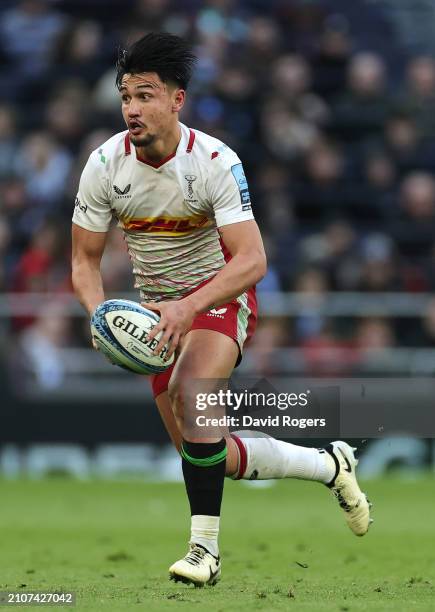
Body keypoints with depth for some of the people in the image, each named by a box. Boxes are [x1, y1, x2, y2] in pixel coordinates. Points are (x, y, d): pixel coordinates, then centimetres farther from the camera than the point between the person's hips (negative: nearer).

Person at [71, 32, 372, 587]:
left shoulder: (215, 162, -23)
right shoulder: (105, 165, -13)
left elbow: (252, 261, -28)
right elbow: (85, 260, -5)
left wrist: (189, 308, -42)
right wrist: (100, 314, -25)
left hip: (220, 296, -5)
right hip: (157, 307, 5)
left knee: (188, 394, -34)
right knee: (217, 460, 3)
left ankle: (204, 549, -27)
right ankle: (329, 465, 28)